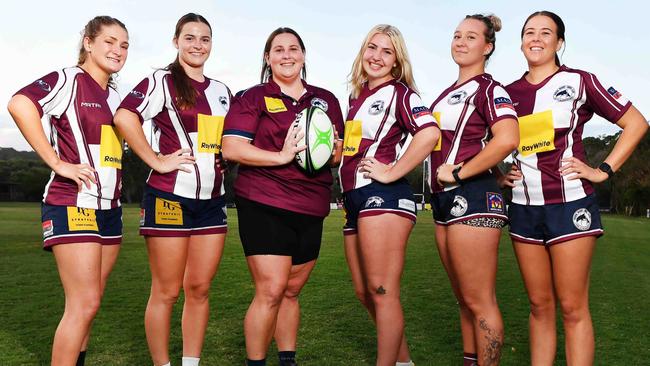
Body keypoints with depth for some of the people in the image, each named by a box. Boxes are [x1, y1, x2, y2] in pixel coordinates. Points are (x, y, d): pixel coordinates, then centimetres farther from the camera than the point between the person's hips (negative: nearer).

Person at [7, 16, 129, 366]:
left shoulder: (114, 97, 17)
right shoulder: (69, 80, -7)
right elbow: (19, 105, -24)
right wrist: (58, 163, -23)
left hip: (108, 207, 8)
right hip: (73, 205, -8)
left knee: (87, 302, 13)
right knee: (84, 303, -10)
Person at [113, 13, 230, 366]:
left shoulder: (221, 91, 16)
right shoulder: (162, 81, -2)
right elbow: (124, 117, -18)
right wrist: (157, 161, -18)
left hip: (212, 200, 6)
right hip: (170, 197, -5)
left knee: (199, 288, 10)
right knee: (166, 292, 2)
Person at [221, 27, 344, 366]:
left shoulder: (326, 100, 15)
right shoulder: (252, 98, 2)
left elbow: (339, 152, 19)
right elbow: (231, 148, -9)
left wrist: (330, 152, -5)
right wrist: (281, 156, -19)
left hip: (311, 209, 5)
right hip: (265, 205, -4)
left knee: (292, 291, 14)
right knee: (271, 290, -10)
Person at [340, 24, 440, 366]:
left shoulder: (399, 92, -2)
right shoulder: (357, 96, 20)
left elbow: (430, 133, -20)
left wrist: (391, 172, -18)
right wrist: (336, 149, 12)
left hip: (383, 196, -9)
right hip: (355, 199, 9)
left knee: (381, 291, -7)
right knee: (365, 293, 14)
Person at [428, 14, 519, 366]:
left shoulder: (489, 88, -6)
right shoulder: (448, 93, 18)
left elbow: (507, 139, -24)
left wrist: (458, 172, -18)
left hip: (472, 198, -9)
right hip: (444, 201, 9)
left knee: (479, 302, -3)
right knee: (464, 299, 17)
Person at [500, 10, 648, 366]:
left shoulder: (579, 81, 0)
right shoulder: (509, 92, 10)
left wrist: (603, 170, -6)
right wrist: (499, 173, 7)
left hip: (570, 204, -3)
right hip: (524, 208, 4)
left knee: (572, 308, -1)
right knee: (539, 306, 10)